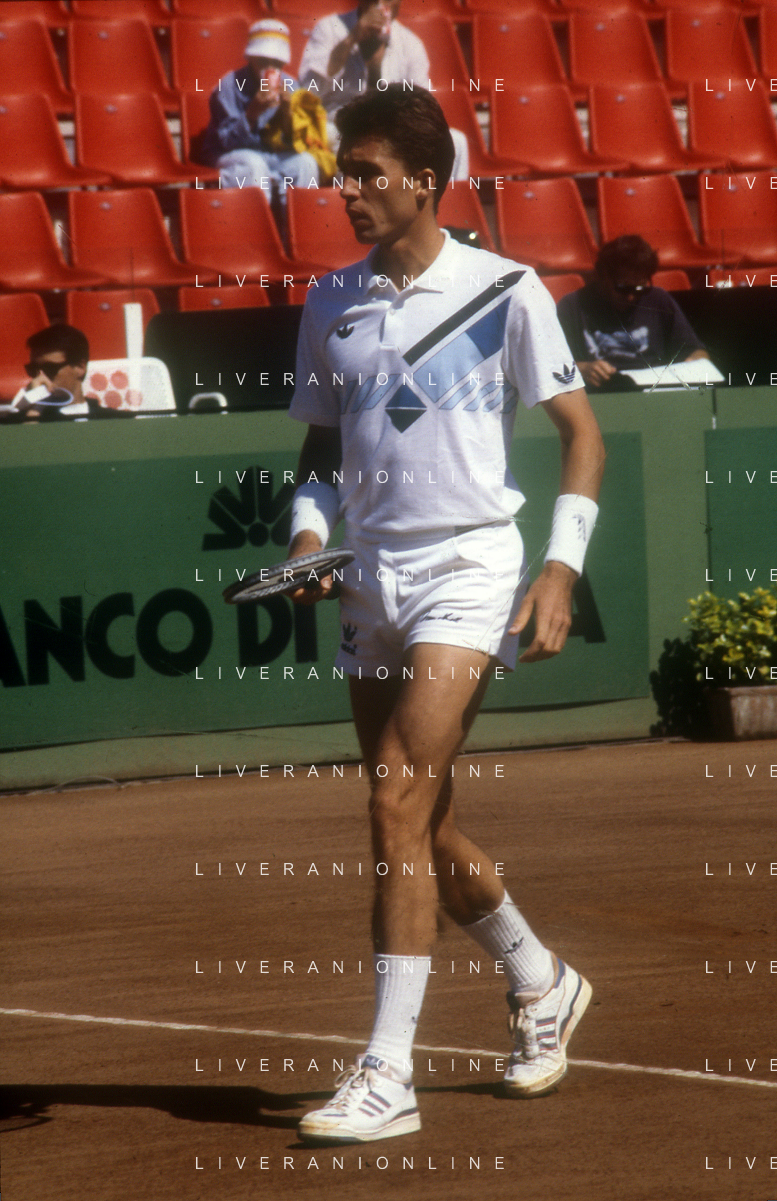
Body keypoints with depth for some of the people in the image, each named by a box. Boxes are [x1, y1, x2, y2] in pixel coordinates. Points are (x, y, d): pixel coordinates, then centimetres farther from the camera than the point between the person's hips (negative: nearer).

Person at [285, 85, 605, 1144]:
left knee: (398, 798, -18)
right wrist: (310, 528, -1)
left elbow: (582, 432, -2)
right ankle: (540, 984, 38)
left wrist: (562, 569, -11)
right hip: (371, 581, 6)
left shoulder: (504, 291, -5)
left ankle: (388, 1075, -18)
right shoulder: (329, 307, 9)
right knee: (419, 826, 11)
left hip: (467, 571, -6)